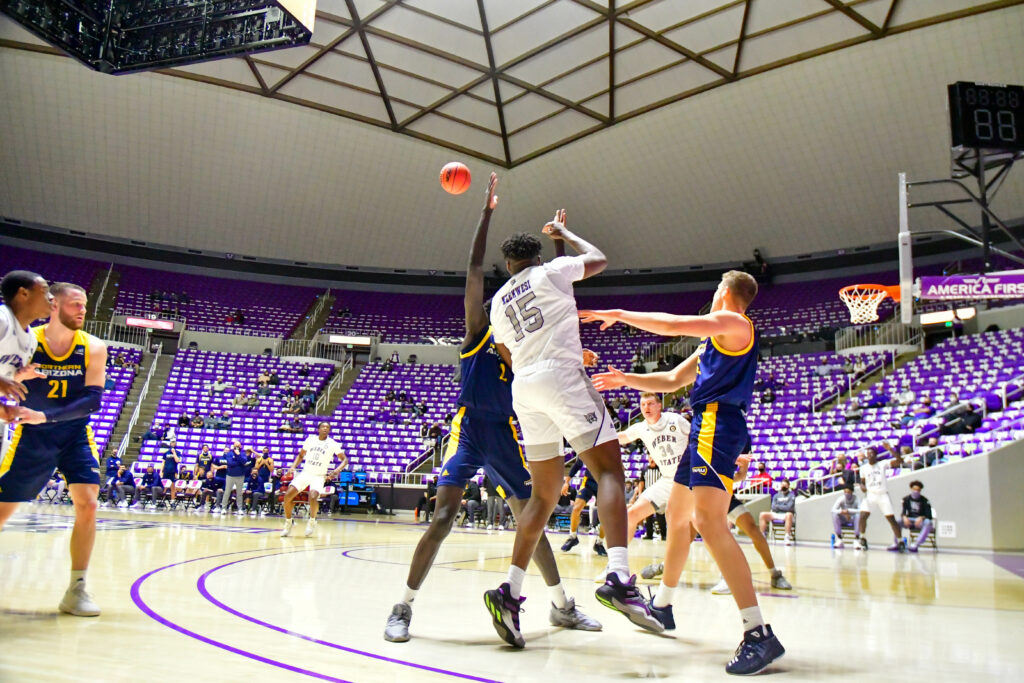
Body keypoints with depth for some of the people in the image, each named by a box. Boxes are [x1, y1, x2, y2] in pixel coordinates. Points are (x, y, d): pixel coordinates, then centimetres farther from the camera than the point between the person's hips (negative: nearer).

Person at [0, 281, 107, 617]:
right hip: (31, 437, 0)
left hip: (75, 435, 1)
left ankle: (77, 590, 0)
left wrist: (46, 416, -27)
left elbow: (93, 400, -16)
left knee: (88, 505, -12)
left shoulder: (93, 348, -10)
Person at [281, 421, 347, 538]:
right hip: (305, 473, 3)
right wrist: (293, 467, 2)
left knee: (313, 497, -28)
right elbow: (301, 455, 18)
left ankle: (312, 521, 0)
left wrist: (338, 469, -21)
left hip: (319, 476, -3)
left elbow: (345, 460, -2)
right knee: (288, 495, -12)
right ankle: (288, 522, 11)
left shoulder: (333, 444, -3)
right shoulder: (310, 439, 6)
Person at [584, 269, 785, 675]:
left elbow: (672, 325, -15)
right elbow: (672, 380, 28)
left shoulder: (734, 323, -5)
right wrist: (625, 379, 24)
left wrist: (617, 315, -6)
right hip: (706, 427, 11)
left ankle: (758, 634, -24)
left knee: (709, 522, -23)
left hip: (718, 423, -11)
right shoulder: (715, 338, 25)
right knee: (677, 513, 18)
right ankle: (662, 605, 33)